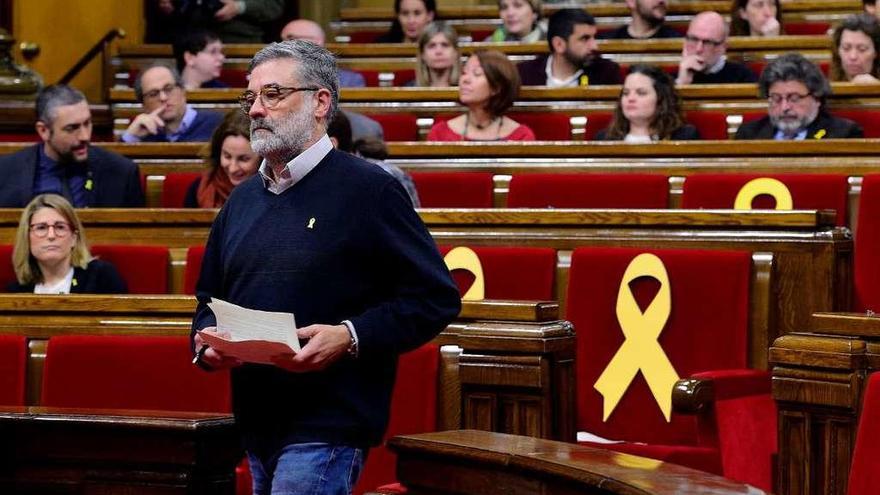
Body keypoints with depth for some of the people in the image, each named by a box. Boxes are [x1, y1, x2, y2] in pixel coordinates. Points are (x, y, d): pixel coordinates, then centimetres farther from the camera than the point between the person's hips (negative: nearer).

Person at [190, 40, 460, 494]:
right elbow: (209, 298, 27)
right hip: (256, 428, 8)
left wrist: (349, 337, -20)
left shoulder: (369, 190, -5)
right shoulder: (242, 200, 17)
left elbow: (436, 298, -9)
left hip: (326, 427, -7)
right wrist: (205, 341, 3)